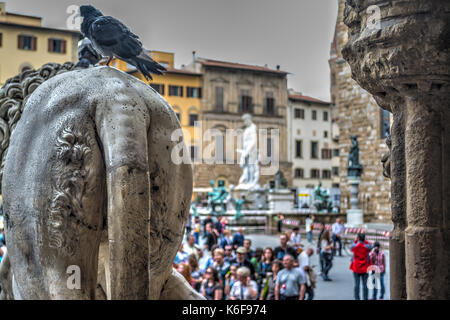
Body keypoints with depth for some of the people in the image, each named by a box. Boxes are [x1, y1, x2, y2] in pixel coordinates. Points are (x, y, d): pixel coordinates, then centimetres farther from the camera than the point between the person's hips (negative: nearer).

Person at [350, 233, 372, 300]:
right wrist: (365, 241, 13)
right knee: (365, 284, 4)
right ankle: (365, 298, 6)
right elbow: (370, 248, 15)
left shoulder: (354, 246, -9)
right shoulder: (367, 246, -9)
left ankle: (357, 298, 5)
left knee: (357, 284, 4)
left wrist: (355, 240, 19)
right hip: (365, 268, 0)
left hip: (356, 268, 0)